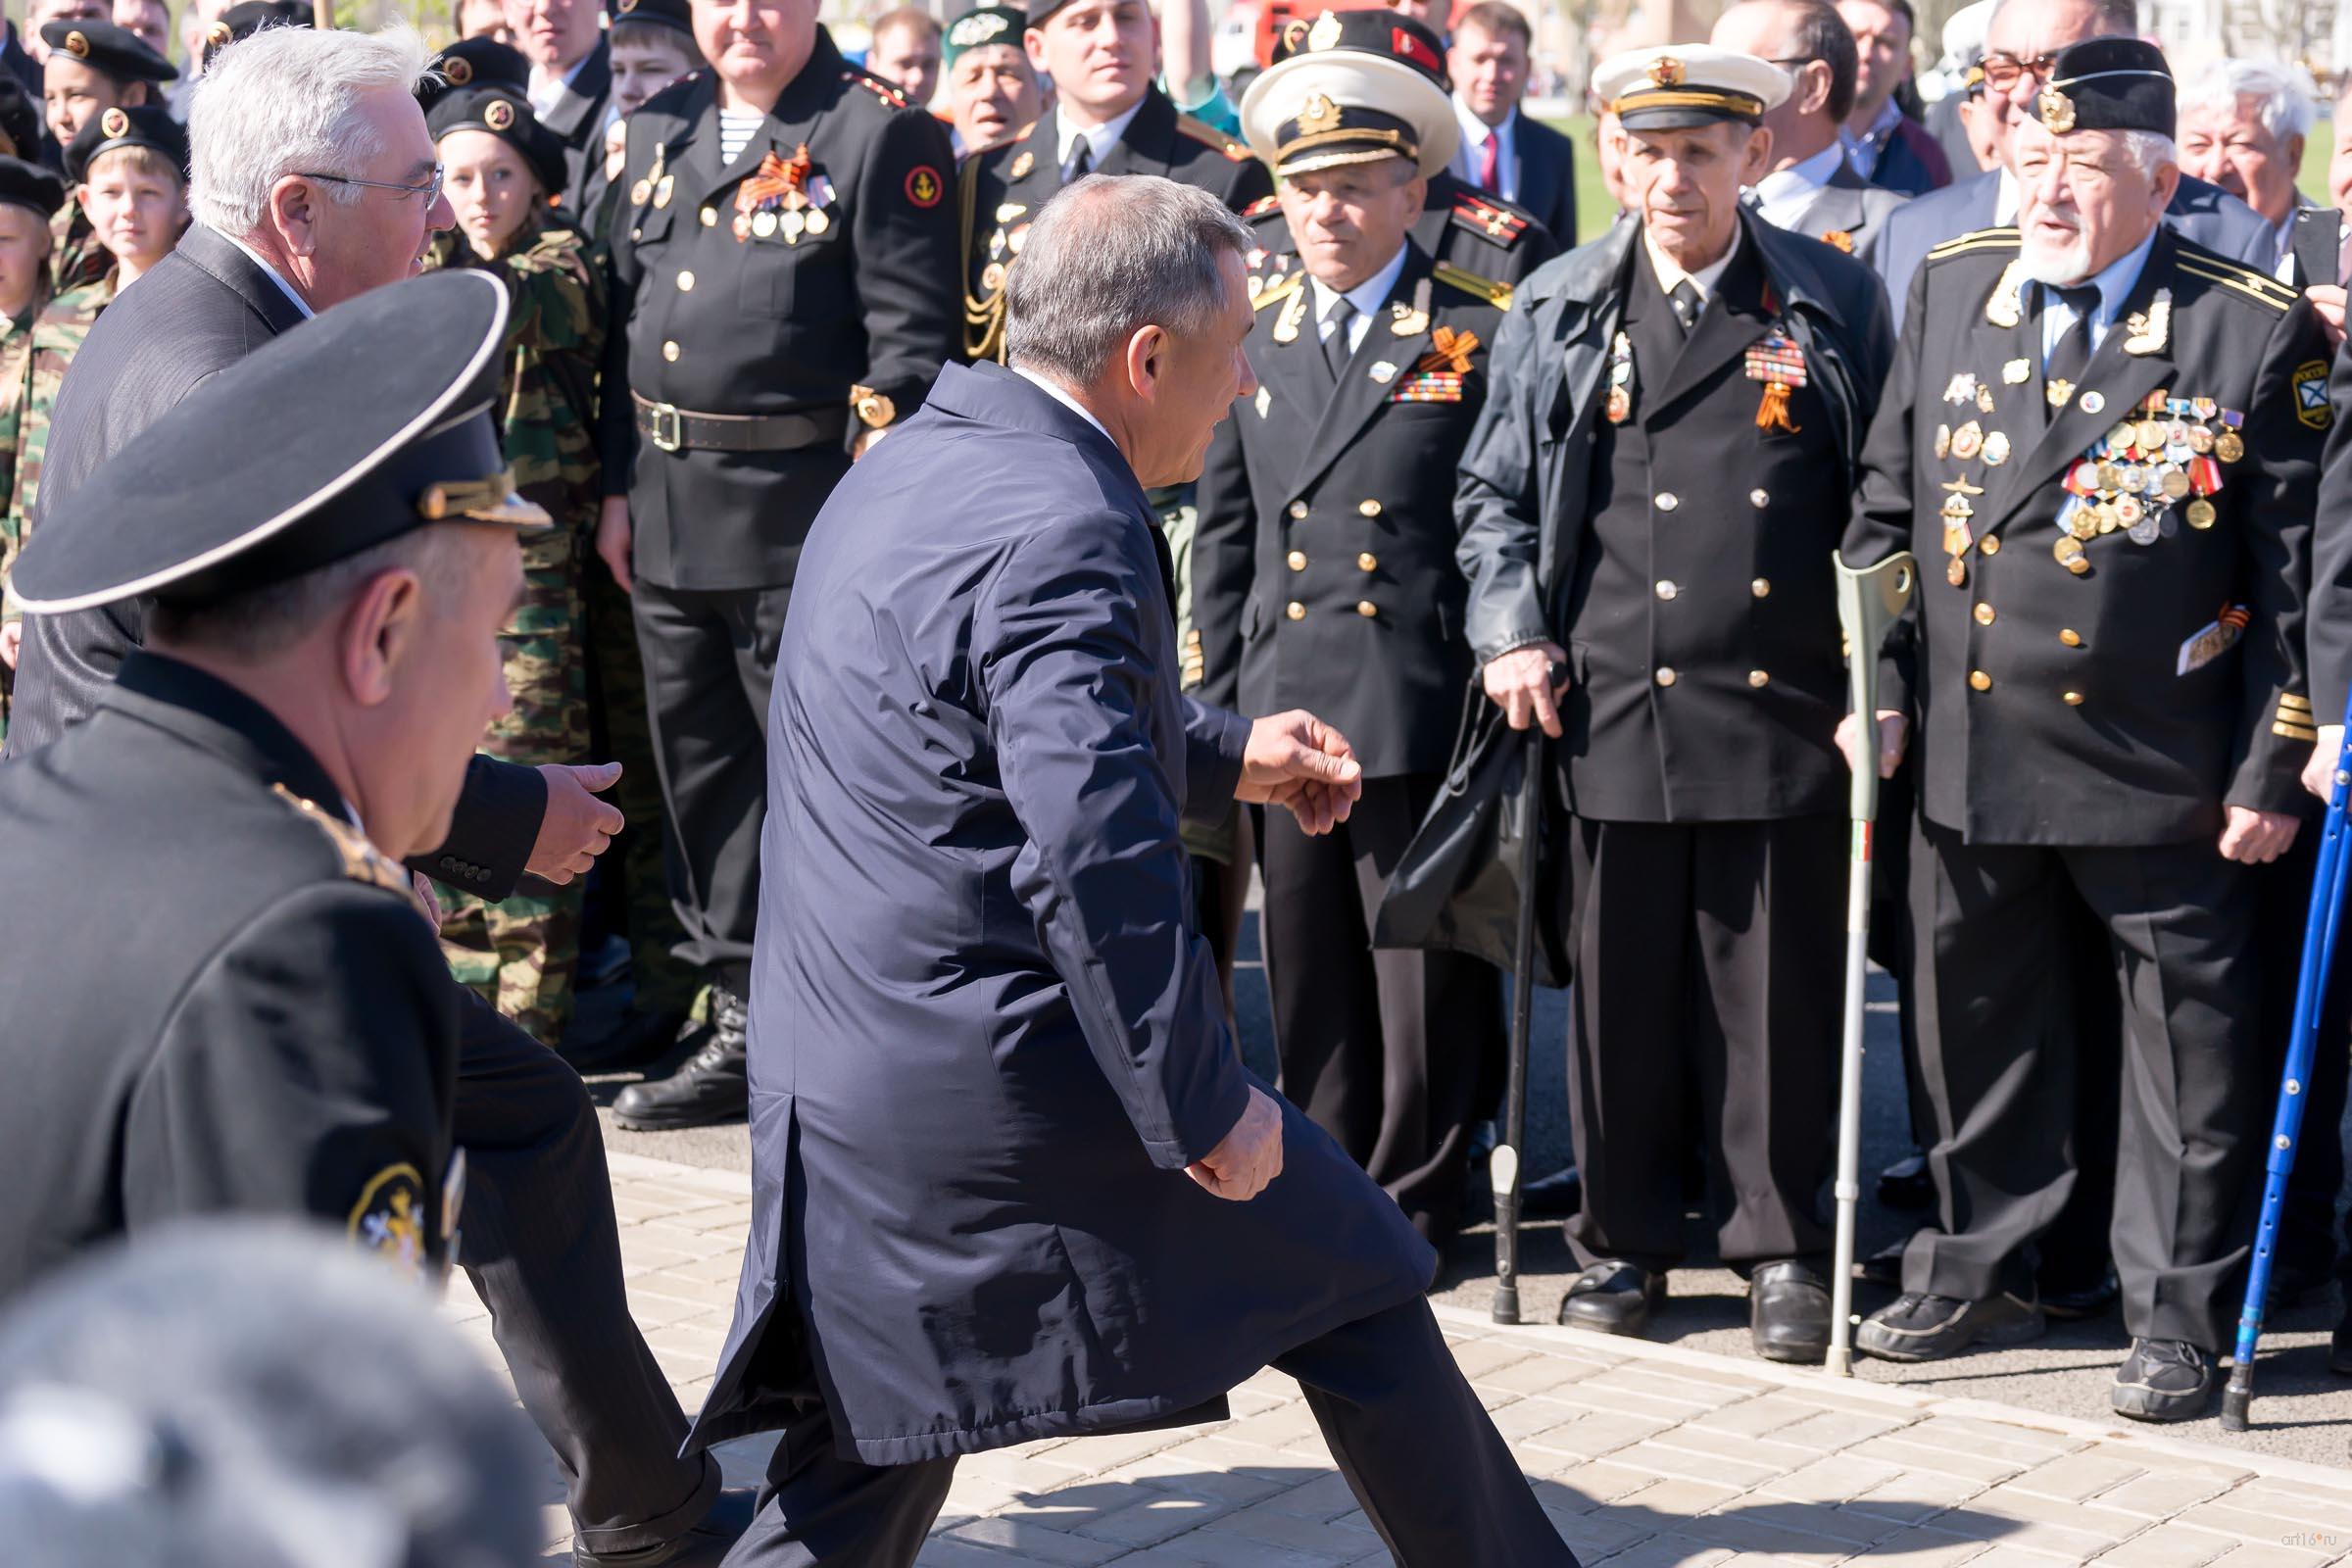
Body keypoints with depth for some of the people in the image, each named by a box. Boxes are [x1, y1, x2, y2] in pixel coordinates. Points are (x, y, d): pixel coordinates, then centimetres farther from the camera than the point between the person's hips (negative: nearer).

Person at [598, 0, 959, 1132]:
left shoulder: (882, 134, -6)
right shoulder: (658, 133, 14)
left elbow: (910, 339, -11)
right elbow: (627, 319, 18)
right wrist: (619, 486, 12)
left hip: (801, 517, -7)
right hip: (668, 515, 7)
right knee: (700, 773, 13)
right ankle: (741, 1027, 23)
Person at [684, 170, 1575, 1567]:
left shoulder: (914, 463, 12)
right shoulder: (1061, 531, -20)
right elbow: (1095, 852, -29)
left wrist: (1225, 754, 26)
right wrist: (1204, 1105, -21)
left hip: (843, 1085, 9)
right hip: (1012, 1084, -9)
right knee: (1355, 1286, 10)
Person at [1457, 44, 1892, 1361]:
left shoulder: (1837, 303, 5)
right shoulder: (1559, 310, 7)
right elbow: (1495, 493, 13)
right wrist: (1511, 632, -1)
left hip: (1783, 712, -1)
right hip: (1612, 709, 1)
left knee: (1779, 990, 4)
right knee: (1622, 984, 7)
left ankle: (1783, 1246, 18)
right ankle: (1625, 1238, 21)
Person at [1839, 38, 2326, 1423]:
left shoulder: (2260, 332, -8)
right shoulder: (1951, 288, 5)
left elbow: (2297, 572, -7)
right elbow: (1886, 505, 12)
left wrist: (2272, 770, -9)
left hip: (2164, 779, -4)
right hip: (1970, 759, 4)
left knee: (2186, 1050, 5)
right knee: (1980, 1026, 16)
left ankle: (2181, 1315, 19)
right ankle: (1982, 1270, 33)